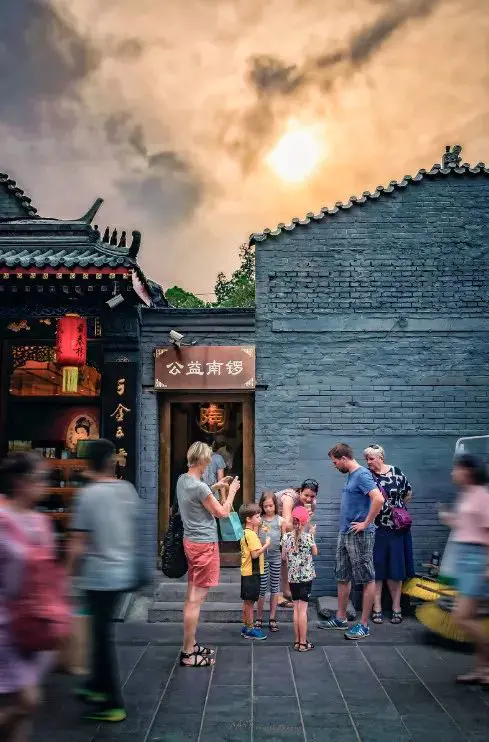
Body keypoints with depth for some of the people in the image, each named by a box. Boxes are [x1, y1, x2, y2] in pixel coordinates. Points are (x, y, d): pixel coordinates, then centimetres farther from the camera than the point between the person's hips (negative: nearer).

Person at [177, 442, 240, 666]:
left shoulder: (182, 480, 4)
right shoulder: (200, 487, -23)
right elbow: (223, 513, -12)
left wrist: (216, 487, 20)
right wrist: (231, 491, 1)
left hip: (191, 541, 10)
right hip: (205, 544, -10)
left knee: (192, 595, 16)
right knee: (196, 599, -4)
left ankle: (191, 645, 26)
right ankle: (188, 654, 3)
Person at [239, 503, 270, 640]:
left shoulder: (246, 533, 12)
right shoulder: (251, 534, -19)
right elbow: (255, 554, -25)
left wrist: (257, 530, 10)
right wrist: (266, 545, -17)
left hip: (248, 572, 10)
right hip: (252, 572, -10)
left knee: (247, 601, 16)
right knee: (250, 601, -1)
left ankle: (246, 626, 25)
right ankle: (250, 630, 7)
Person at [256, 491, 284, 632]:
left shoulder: (280, 520, 3)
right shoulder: (259, 520, 1)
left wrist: (285, 555, 2)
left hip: (276, 556, 1)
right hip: (262, 557, -1)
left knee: (275, 587, 7)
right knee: (262, 588, -1)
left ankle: (272, 619, 17)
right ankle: (259, 618, 13)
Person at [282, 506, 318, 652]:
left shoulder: (286, 537, -2)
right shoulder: (308, 536, -11)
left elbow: (284, 556, 8)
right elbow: (315, 553, 6)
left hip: (292, 577, 3)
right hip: (306, 576, -3)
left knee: (296, 609, 11)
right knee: (303, 610, -1)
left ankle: (297, 641, 16)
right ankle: (303, 643, 5)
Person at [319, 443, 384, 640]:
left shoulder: (362, 475, -15)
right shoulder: (350, 476, 14)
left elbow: (378, 499, -29)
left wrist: (366, 523, -21)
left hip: (360, 536, -10)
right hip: (344, 535, 10)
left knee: (367, 580, 1)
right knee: (343, 578, 16)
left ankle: (364, 625, 7)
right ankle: (340, 619, 26)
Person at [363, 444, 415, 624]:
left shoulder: (396, 472, 1)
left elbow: (408, 493, 15)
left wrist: (398, 508, 8)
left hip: (396, 528, 1)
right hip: (375, 528, -1)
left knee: (396, 569, 7)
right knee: (376, 569, 4)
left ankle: (396, 607, 18)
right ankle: (377, 608, 12)